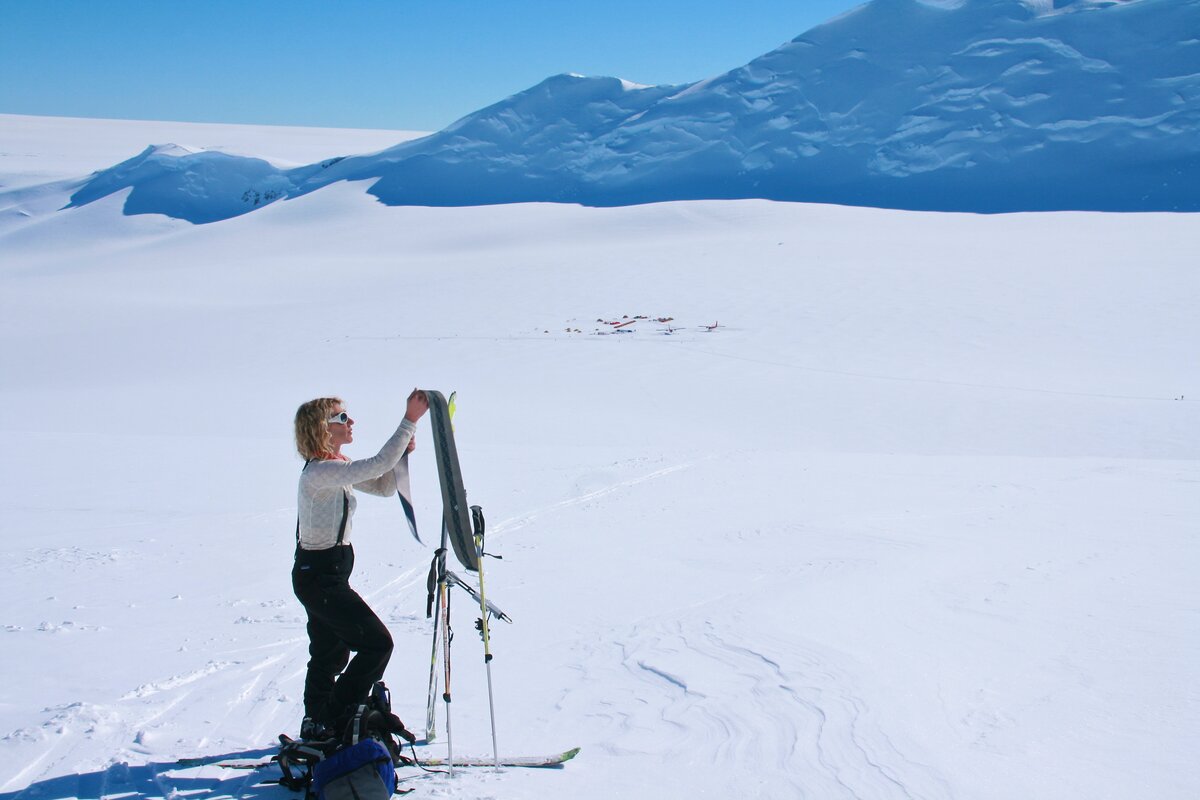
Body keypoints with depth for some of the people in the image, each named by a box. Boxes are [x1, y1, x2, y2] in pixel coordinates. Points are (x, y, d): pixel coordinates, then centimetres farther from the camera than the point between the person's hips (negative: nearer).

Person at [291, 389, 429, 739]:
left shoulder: (335, 467, 9)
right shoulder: (320, 471, -22)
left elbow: (384, 486, 14)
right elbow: (379, 464, -30)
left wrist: (402, 453, -2)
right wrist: (410, 420, -27)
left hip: (319, 575, 10)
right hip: (321, 576, -10)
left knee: (331, 654, 20)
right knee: (377, 643, -7)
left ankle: (316, 728, 33)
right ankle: (334, 721, 1)